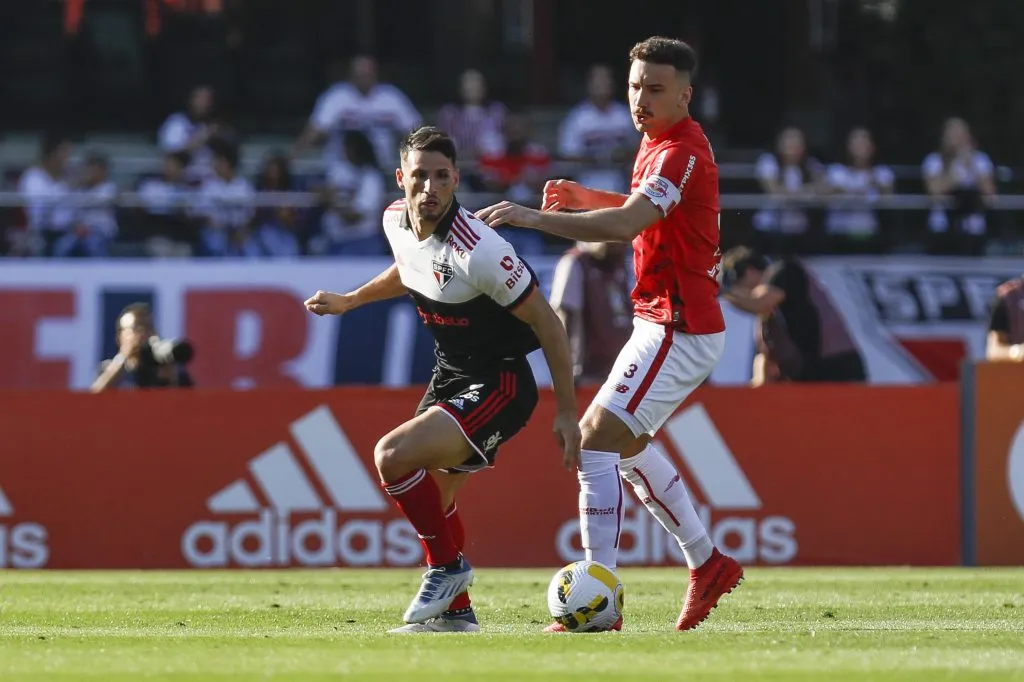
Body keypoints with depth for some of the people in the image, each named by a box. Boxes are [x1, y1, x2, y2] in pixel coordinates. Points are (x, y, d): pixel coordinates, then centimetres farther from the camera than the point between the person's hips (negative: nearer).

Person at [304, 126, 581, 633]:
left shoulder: (477, 251, -27)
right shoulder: (396, 220, -3)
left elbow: (546, 323, -19)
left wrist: (567, 412, -16)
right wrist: (348, 301, 25)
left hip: (499, 384, -9)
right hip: (448, 377, 9)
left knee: (393, 456, -24)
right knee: (429, 506, 14)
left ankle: (448, 567, -3)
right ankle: (454, 610, 31)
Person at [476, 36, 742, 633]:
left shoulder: (679, 153, -21)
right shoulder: (659, 144, 11)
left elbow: (625, 224, -36)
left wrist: (535, 217, -43)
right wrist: (584, 199, 10)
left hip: (676, 330, -11)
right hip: (666, 322, 11)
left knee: (593, 444, -15)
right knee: (628, 446, 25)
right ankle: (708, 564, 35)